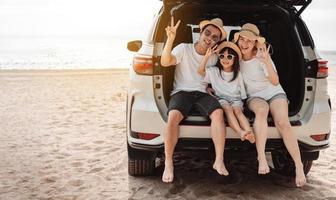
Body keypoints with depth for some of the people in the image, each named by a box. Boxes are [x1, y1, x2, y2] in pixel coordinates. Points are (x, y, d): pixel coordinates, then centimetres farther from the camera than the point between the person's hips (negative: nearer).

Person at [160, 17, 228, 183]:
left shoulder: (214, 57, 11)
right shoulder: (184, 49, -3)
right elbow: (165, 62, -21)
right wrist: (170, 39, -35)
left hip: (202, 93, 3)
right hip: (181, 92, -3)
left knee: (218, 112, -29)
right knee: (173, 116, -34)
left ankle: (219, 161, -23)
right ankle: (168, 164, -24)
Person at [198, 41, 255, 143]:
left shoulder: (237, 74, 11)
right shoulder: (214, 71, 8)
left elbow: (242, 92, 16)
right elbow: (200, 71, -8)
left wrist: (241, 103, 4)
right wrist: (207, 56, -16)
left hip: (235, 99, 2)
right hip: (221, 99, -1)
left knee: (237, 110, -32)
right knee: (228, 108, -34)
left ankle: (249, 132, -56)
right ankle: (240, 132, -57)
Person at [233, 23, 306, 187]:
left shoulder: (260, 57, -12)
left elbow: (275, 82, -19)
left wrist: (267, 62, -34)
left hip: (275, 93, -1)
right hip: (254, 97, 1)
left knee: (282, 122, -31)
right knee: (261, 110, -37)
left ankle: (299, 166, -23)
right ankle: (261, 159, -42)